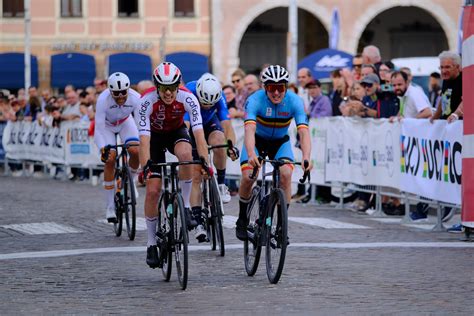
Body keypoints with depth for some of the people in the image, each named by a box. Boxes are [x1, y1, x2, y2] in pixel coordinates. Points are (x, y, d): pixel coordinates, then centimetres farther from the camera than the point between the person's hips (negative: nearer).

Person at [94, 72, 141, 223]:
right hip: (107, 124, -2)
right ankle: (110, 207, -9)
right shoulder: (103, 99, -36)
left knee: (136, 151, -23)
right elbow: (99, 128, -36)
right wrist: (103, 149, -49)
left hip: (125, 122, 2)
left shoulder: (135, 98, -32)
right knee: (110, 159, -18)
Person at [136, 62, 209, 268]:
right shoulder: (147, 102, -32)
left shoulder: (187, 99, -30)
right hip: (155, 136, 0)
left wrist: (204, 160, -47)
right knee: (153, 190, -10)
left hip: (177, 132, 0)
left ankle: (185, 205, -17)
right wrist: (145, 166, -50)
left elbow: (198, 132, -35)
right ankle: (151, 243, 3)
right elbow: (144, 138, -38)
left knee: (185, 154, -36)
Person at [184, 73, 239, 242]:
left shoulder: (219, 96, -27)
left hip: (210, 123, 1)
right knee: (195, 176, -11)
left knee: (219, 142, -35)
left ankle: (221, 183, -13)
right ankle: (198, 222, -10)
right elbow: (184, 125, -41)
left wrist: (231, 146, -49)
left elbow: (226, 124, -32)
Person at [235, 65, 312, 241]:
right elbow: (249, 130, -42)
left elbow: (304, 132, -34)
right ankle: (242, 219, 3)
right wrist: (251, 155, -60)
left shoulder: (294, 101, -25)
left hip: (280, 142, 1)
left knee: (286, 174, -26)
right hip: (257, 141, -1)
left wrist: (306, 158, -51)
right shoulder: (255, 100, -29)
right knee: (248, 176, -23)